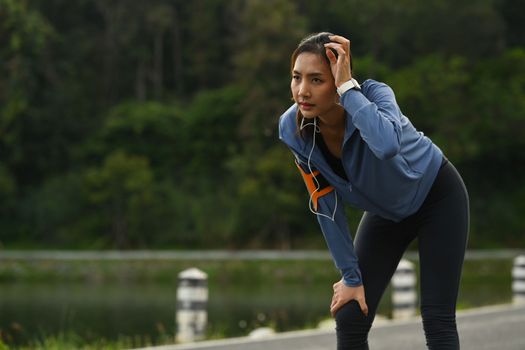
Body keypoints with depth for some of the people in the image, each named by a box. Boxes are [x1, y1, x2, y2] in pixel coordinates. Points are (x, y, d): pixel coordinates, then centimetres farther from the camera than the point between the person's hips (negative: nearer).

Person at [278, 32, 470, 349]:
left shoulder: (373, 94, -34)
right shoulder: (292, 129, -22)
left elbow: (388, 145, -58)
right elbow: (326, 205, -11)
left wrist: (348, 87, -49)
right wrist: (351, 276, -9)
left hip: (438, 198, -4)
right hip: (386, 212, 4)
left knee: (437, 319, -10)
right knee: (349, 320, -5)